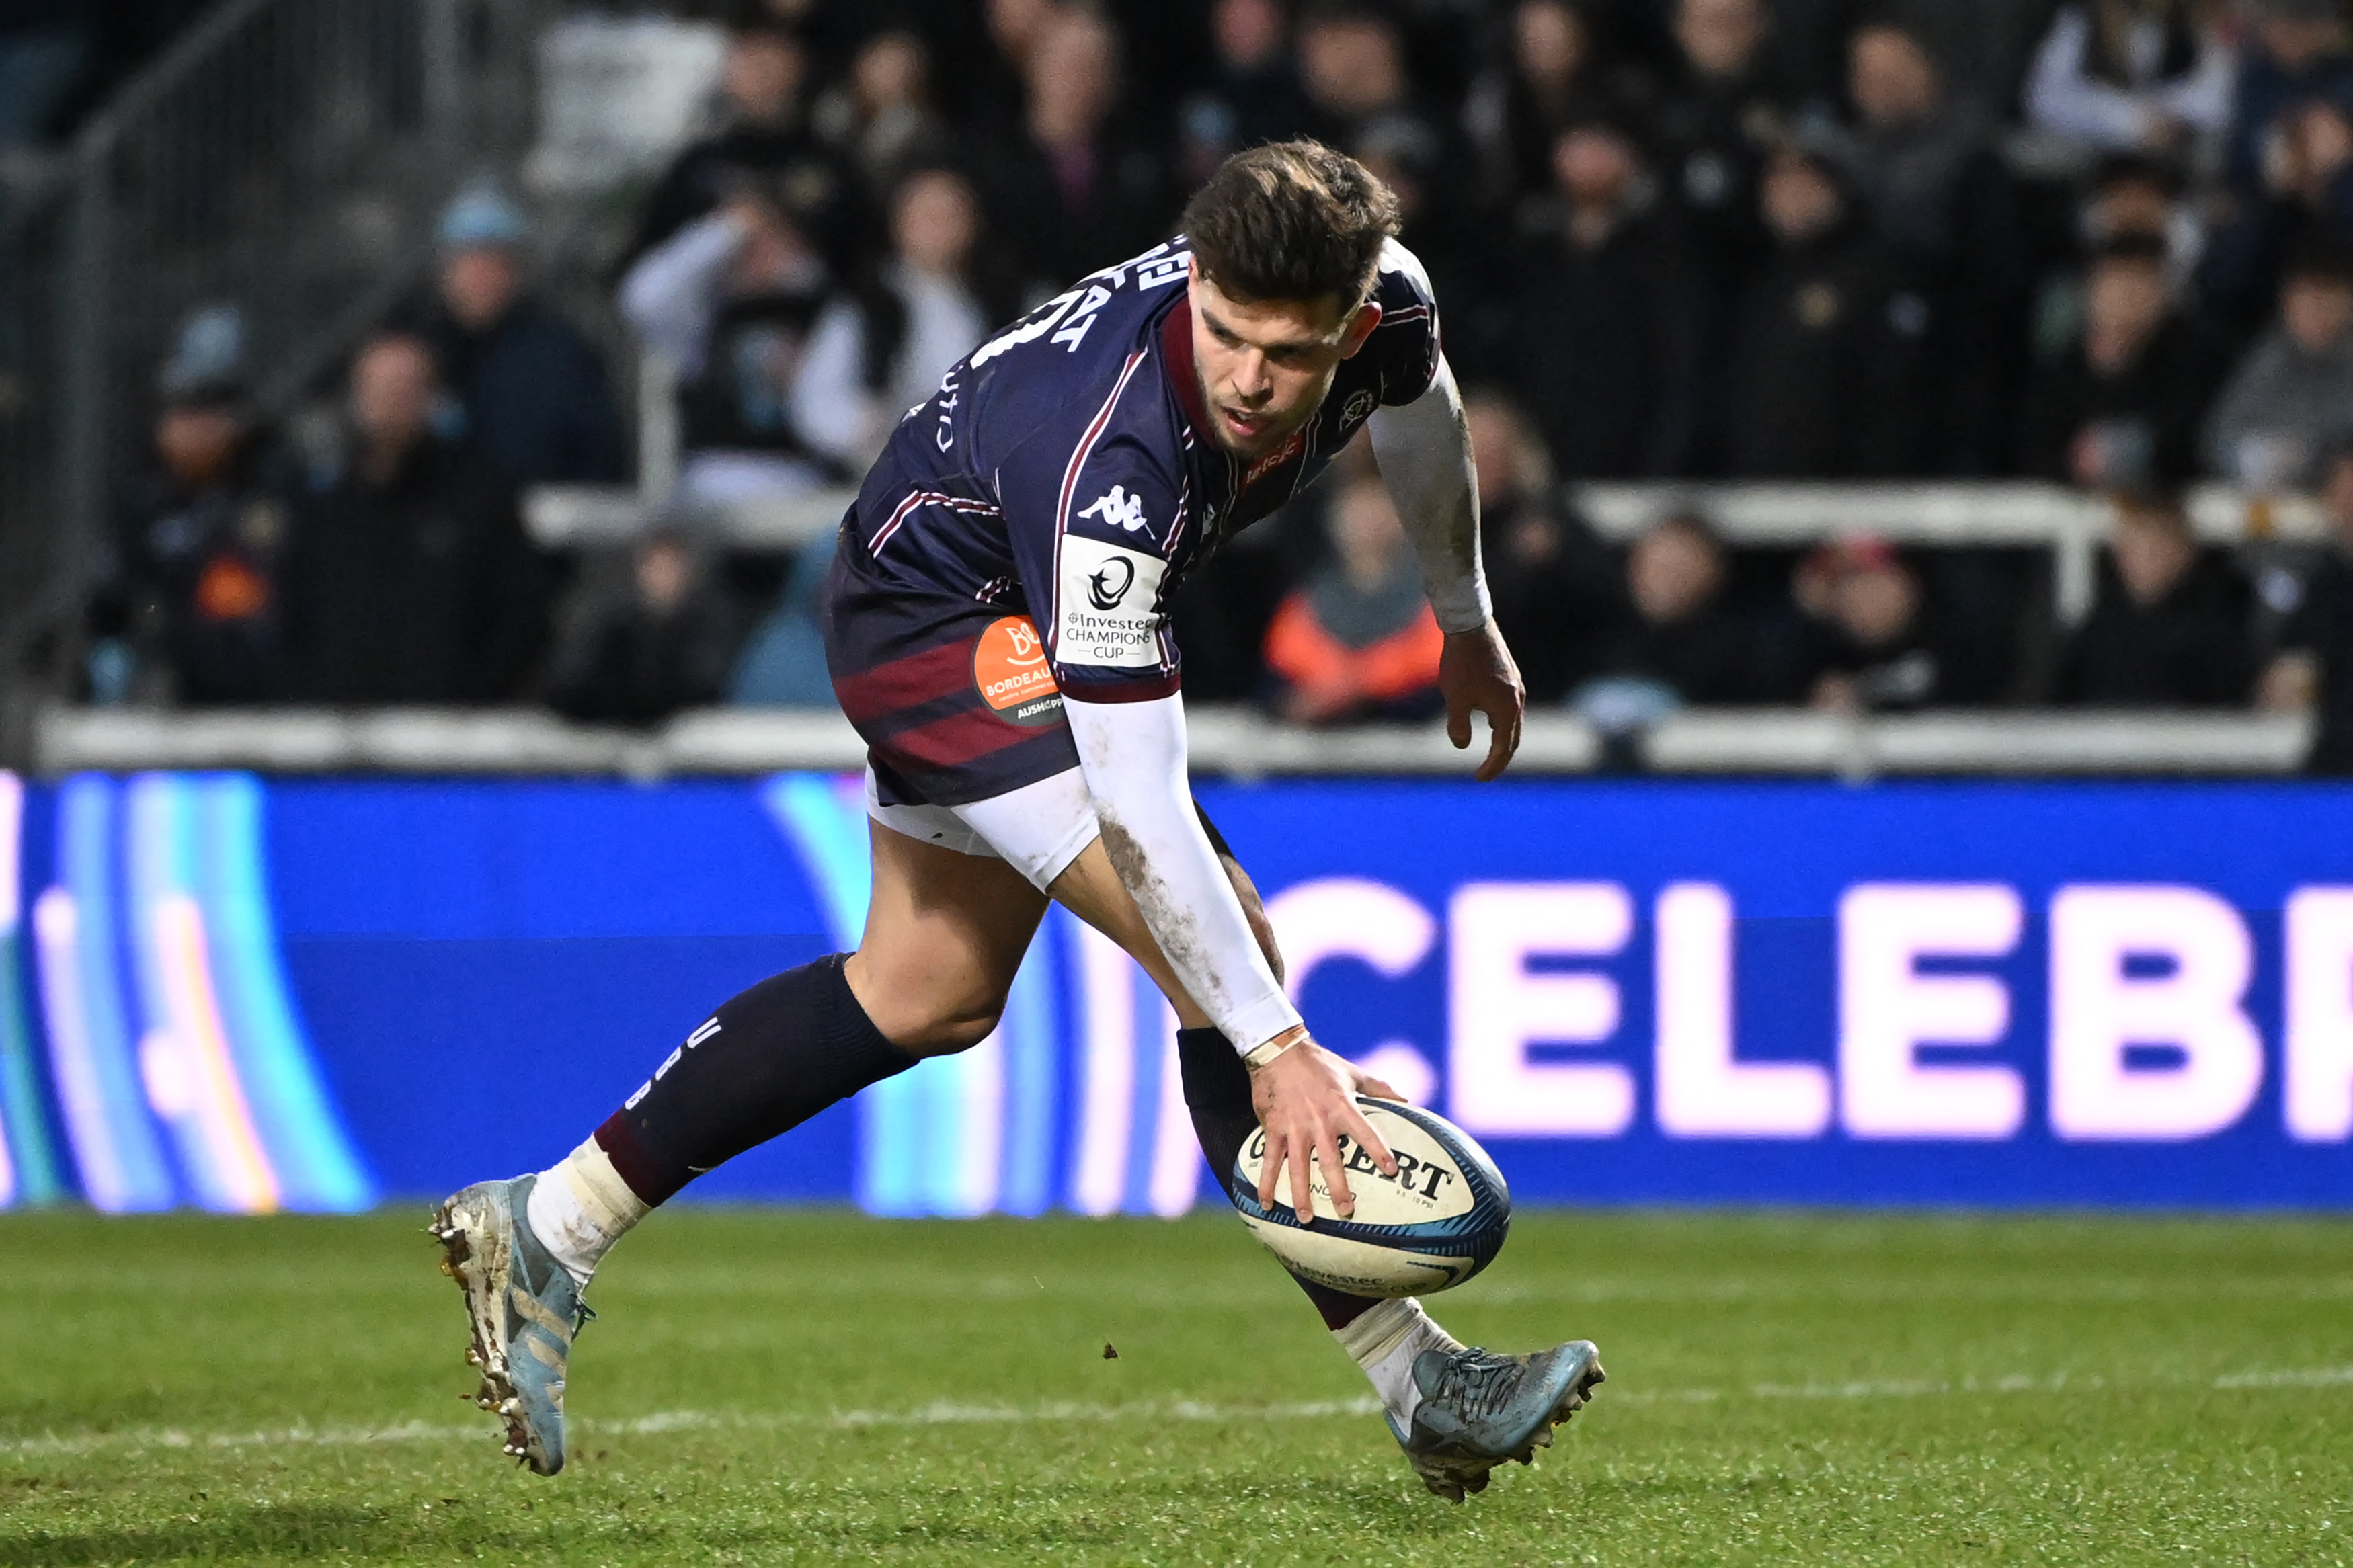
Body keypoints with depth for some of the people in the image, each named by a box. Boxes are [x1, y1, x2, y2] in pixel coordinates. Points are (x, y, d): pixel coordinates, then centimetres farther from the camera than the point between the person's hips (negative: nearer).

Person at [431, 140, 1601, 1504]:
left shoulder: (1385, 298, -22)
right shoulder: (1113, 458, -42)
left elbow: (1423, 417, 7)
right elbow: (1137, 806, -40)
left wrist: (1467, 622, 23)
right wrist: (1277, 1049, -41)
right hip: (937, 618, -9)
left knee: (928, 995, 19)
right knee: (1221, 943, -19)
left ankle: (544, 1232, 27)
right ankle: (1417, 1388, -11)